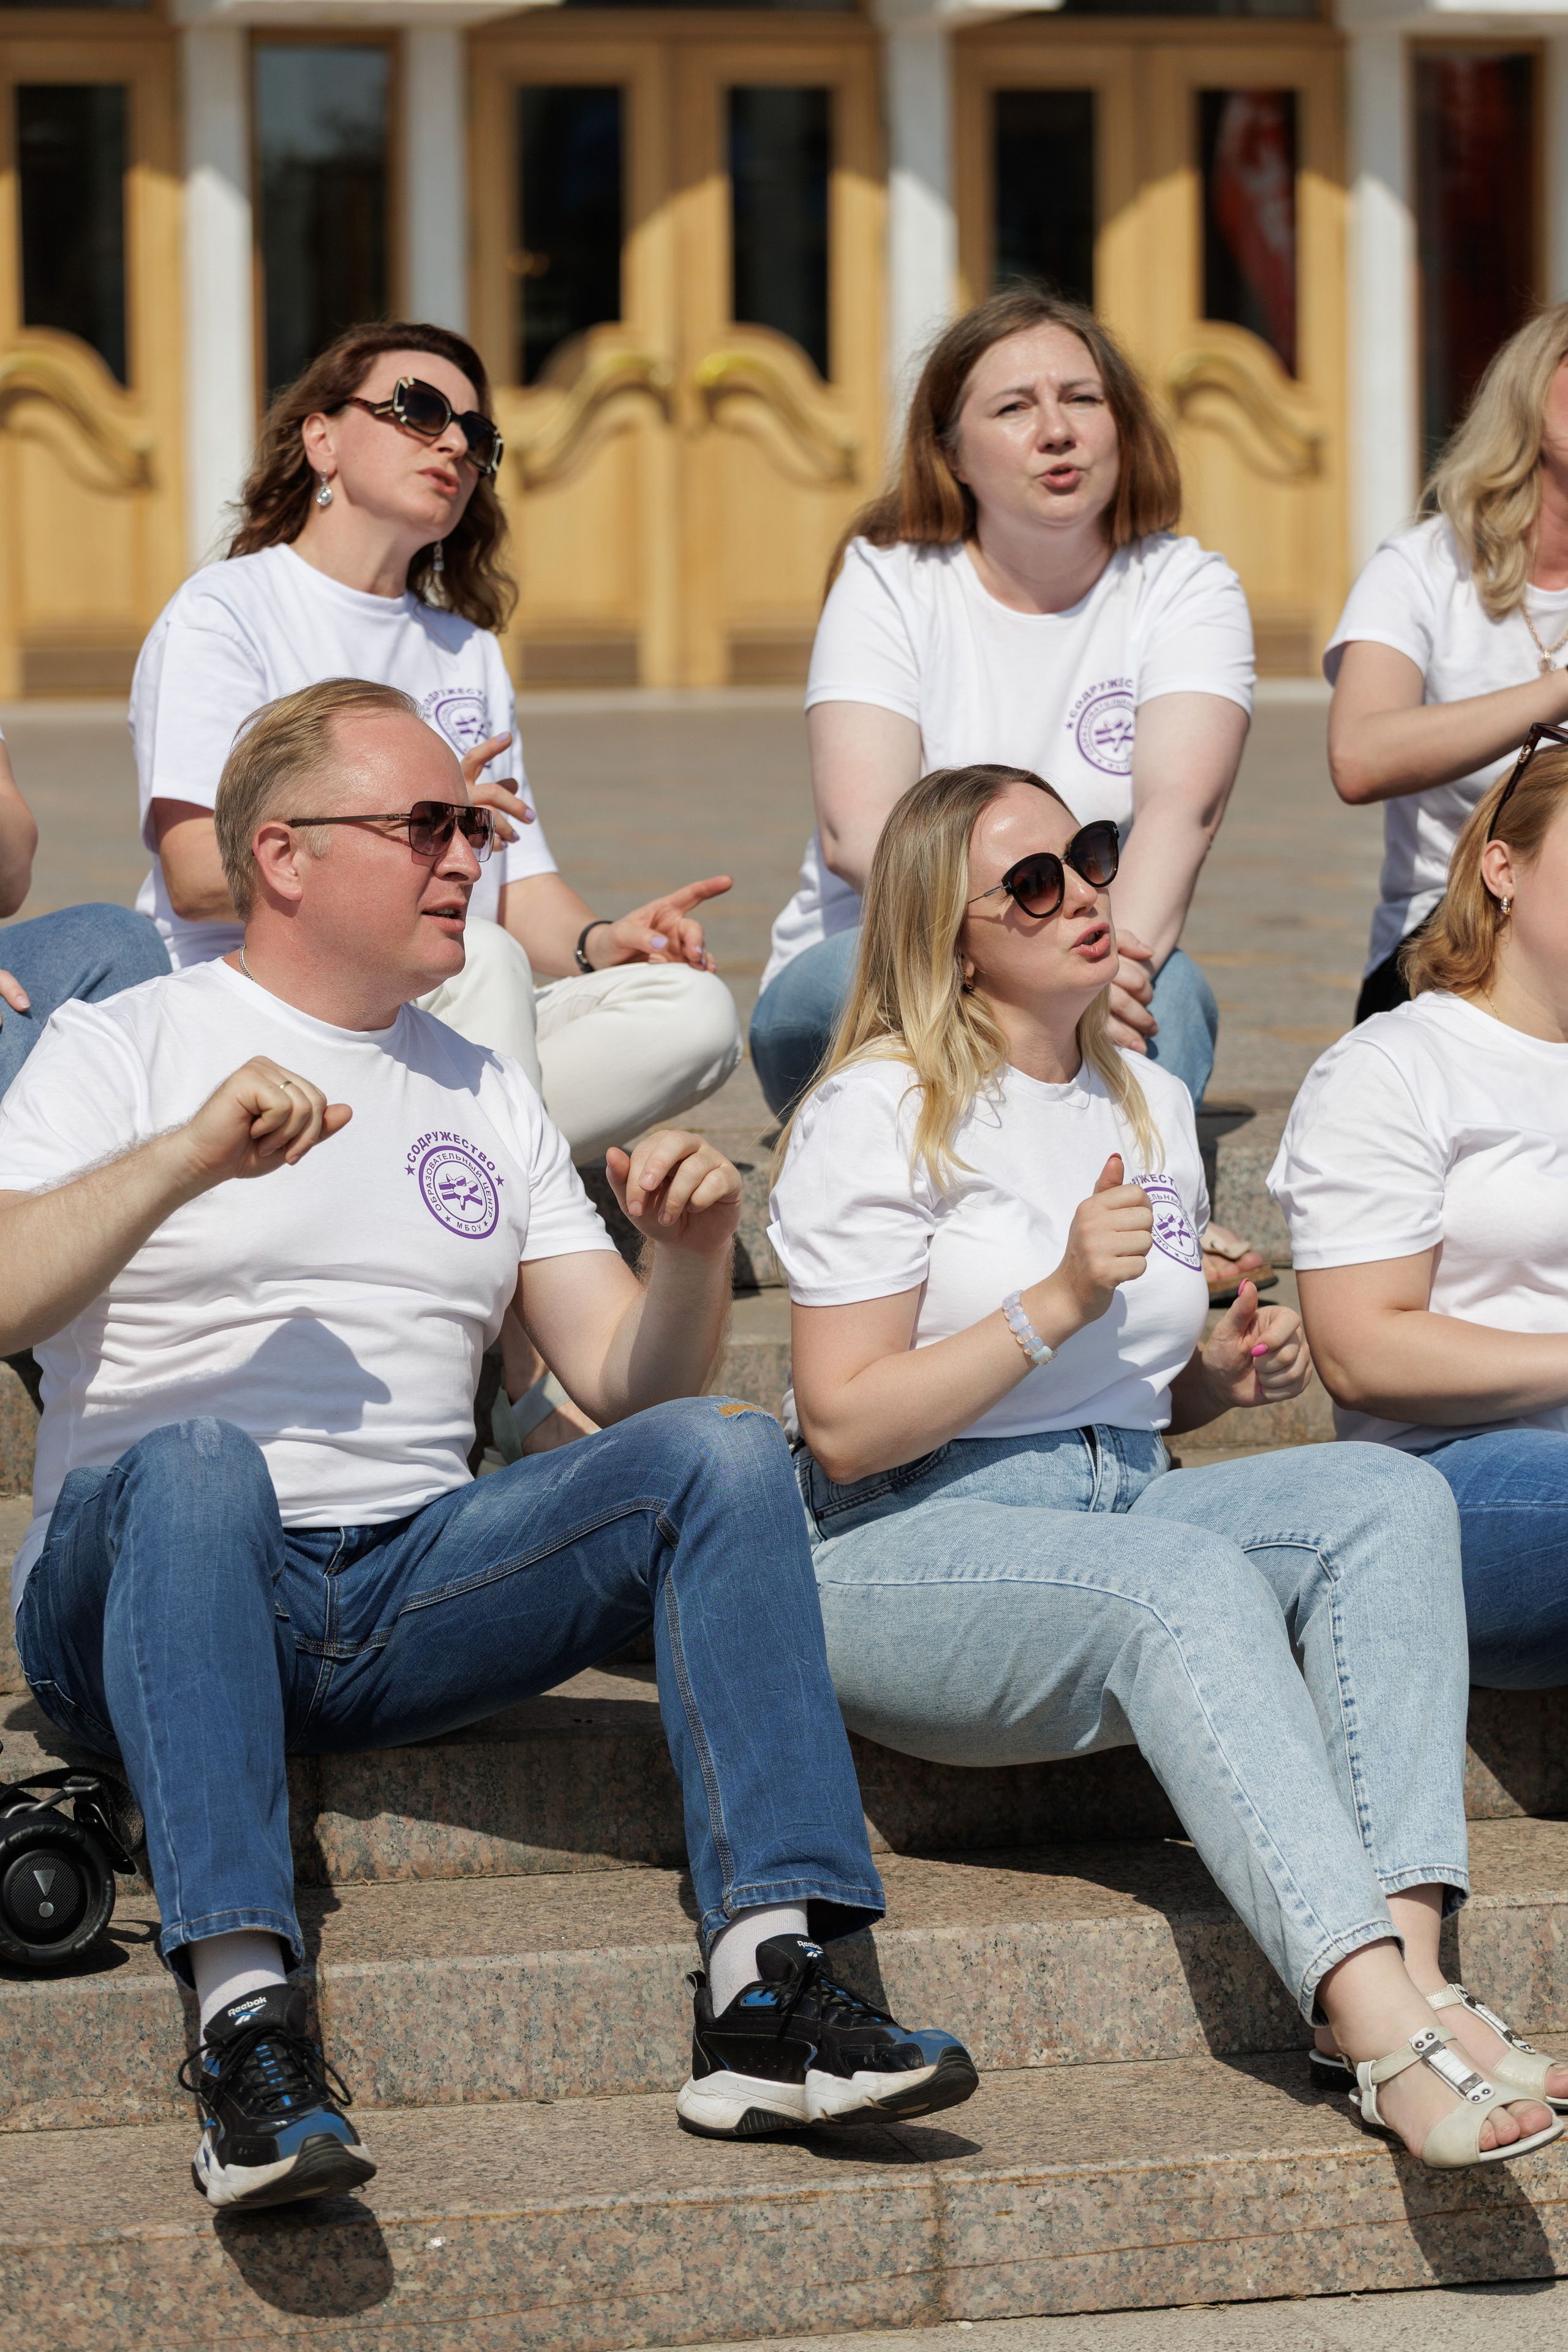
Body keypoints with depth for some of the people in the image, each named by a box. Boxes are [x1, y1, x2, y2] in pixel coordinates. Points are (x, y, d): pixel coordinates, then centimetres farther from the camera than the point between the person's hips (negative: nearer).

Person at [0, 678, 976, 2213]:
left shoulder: (486, 1096, 23)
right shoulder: (124, 1048, 8)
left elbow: (629, 1387, 16)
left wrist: (691, 1256, -4)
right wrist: (188, 1158, -19)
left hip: (412, 1595, 4)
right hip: (154, 1589, -4)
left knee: (723, 1453, -18)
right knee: (198, 1461, -38)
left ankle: (768, 1991, -30)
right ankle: (244, 2018, -47)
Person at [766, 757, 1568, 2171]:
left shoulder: (1151, 1108, 17)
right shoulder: (882, 1116, -6)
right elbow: (844, 1429, -13)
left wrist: (1225, 1377, 6)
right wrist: (1059, 1302, -19)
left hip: (1121, 1505, 7)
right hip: (905, 1554, -7)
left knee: (1388, 1499, -20)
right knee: (1190, 1576, -36)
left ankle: (1407, 1965, -36)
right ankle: (1382, 2035, -48)